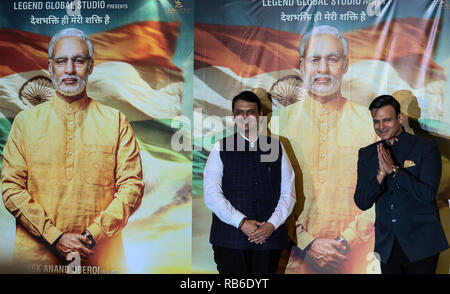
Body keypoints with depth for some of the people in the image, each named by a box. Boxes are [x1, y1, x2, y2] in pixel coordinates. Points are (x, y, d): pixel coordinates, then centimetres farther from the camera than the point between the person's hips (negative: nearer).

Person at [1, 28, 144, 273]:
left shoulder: (115, 121, 4)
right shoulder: (25, 121, 6)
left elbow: (132, 186, -2)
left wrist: (93, 234, -13)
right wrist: (55, 237, -11)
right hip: (36, 254, 1)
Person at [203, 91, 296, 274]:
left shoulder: (276, 147, 10)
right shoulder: (221, 148, 4)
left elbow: (288, 194, 7)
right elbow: (211, 195, -5)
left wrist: (272, 225, -7)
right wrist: (242, 223, -12)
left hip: (269, 238, 2)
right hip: (230, 239, -1)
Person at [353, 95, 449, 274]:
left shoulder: (426, 148, -5)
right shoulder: (367, 154, 5)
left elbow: (428, 195, -15)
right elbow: (362, 203, -2)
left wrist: (394, 169, -20)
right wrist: (381, 174, -17)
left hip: (421, 245, -3)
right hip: (387, 245, 3)